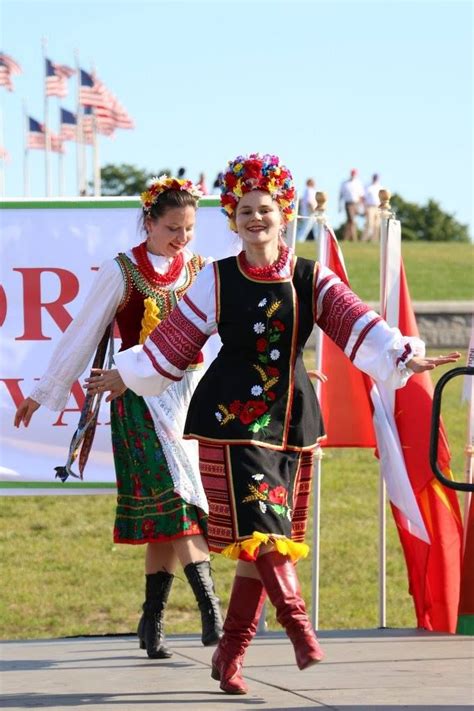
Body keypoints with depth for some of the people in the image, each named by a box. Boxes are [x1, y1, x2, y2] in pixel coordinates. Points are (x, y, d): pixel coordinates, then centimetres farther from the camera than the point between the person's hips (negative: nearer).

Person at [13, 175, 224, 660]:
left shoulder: (199, 271, 10)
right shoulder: (122, 272, -1)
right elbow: (83, 335, 4)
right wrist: (43, 393, 7)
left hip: (190, 394, 3)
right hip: (142, 397, -3)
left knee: (165, 515, 0)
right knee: (176, 496, -15)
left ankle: (152, 620, 8)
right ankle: (209, 608, -22)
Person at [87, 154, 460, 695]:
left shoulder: (311, 280, 3)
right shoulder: (218, 280, 1)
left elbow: (356, 324, -10)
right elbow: (173, 340, 11)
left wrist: (404, 356, -25)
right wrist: (125, 376, 15)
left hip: (291, 421, 2)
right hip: (231, 418, -2)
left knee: (261, 541, 5)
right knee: (258, 528, -18)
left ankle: (230, 655, 14)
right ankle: (298, 624, -13)